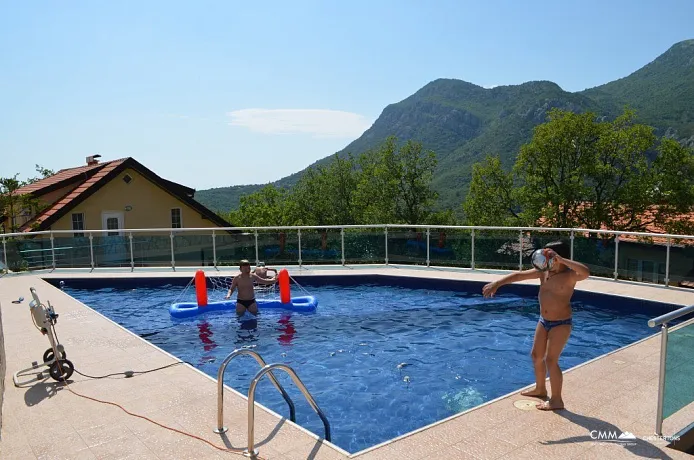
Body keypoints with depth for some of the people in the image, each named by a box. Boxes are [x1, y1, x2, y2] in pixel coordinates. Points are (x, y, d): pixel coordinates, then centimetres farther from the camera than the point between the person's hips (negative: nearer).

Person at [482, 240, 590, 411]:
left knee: (551, 360, -7)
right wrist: (496, 284, -4)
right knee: (536, 355, 17)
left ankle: (557, 400, 9)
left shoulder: (569, 276, -19)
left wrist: (561, 259, -42)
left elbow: (585, 272, -40)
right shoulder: (543, 272, -1)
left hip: (561, 324, -8)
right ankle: (540, 389, 38)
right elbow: (519, 275, 1)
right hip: (544, 321, 8)